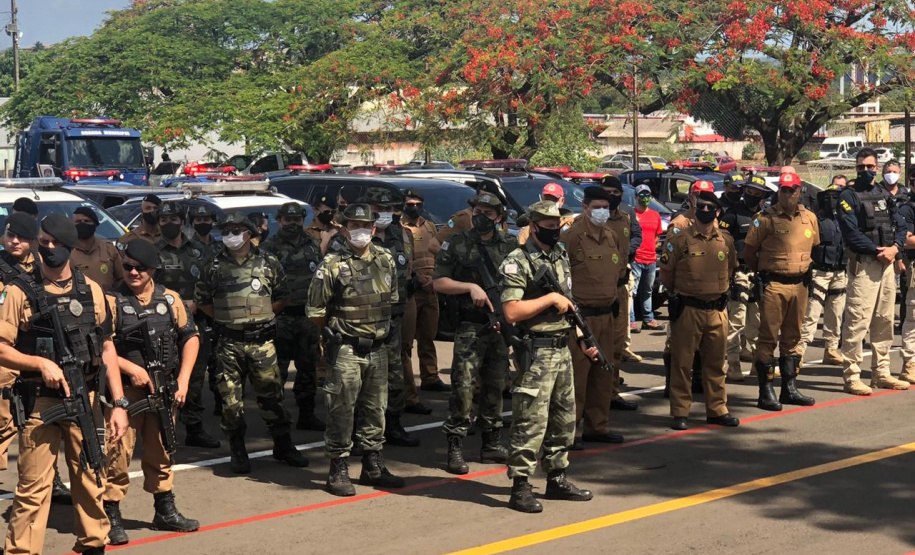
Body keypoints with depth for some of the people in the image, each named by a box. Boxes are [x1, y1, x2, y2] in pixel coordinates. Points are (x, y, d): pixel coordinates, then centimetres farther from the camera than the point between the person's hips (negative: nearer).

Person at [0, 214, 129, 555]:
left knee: (89, 479, 13)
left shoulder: (90, 290, 6)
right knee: (33, 487, -3)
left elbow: (106, 348, 8)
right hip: (40, 403, -3)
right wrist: (40, 363, -20)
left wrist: (118, 403, 2)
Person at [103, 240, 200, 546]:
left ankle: (165, 511, 26)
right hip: (125, 390, -3)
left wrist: (183, 380, -1)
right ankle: (111, 517, 3)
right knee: (117, 452, -6)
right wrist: (133, 369, -16)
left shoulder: (170, 299, 6)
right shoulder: (112, 301, -3)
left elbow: (190, 337, 8)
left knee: (161, 452, 14)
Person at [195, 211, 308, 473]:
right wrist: (224, 317, 3)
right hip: (229, 343, 0)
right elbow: (201, 300, 13)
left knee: (271, 394, 4)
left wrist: (262, 313, 2)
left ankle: (283, 446, 16)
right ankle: (238, 452, 13)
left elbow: (282, 296, 12)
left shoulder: (268, 262, 4)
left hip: (262, 341, 0)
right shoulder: (214, 266, 5)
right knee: (231, 398, 2)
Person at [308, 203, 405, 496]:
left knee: (376, 408, 13)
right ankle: (338, 470, 7)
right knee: (342, 411, -2)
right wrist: (337, 332, 3)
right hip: (346, 351, -5)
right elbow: (316, 311, -8)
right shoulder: (332, 264, -11)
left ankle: (373, 466, 24)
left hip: (378, 348, 6)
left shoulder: (386, 260, 6)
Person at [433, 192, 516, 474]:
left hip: (502, 324, 4)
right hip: (470, 326, -4)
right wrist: (470, 287, -14)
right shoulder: (457, 244, 0)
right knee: (463, 386, -9)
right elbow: (438, 282, -2)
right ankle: (455, 448, -4)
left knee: (495, 386, 11)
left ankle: (492, 443, 21)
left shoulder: (510, 245, 9)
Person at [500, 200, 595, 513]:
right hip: (535, 354, -8)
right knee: (531, 421, -7)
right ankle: (520, 488, 0)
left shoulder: (561, 258, 14)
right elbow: (511, 312, -21)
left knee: (564, 418, 14)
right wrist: (551, 298, -17)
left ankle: (557, 479, 26)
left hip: (562, 350, 8)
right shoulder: (518, 263, -12)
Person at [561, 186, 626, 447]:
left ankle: (597, 427, 24)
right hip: (580, 315, -8)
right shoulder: (571, 236, -13)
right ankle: (570, 431, 1)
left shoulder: (612, 237, 10)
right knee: (577, 374, -6)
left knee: (604, 374, 13)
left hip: (606, 315, 8)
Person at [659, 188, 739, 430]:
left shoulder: (726, 241, 5)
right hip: (688, 309, -4)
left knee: (716, 362, 12)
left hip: (718, 310, 4)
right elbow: (666, 273, 2)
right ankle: (680, 412, 7)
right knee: (682, 362, 1)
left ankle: (717, 409, 21)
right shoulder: (680, 240, -7)